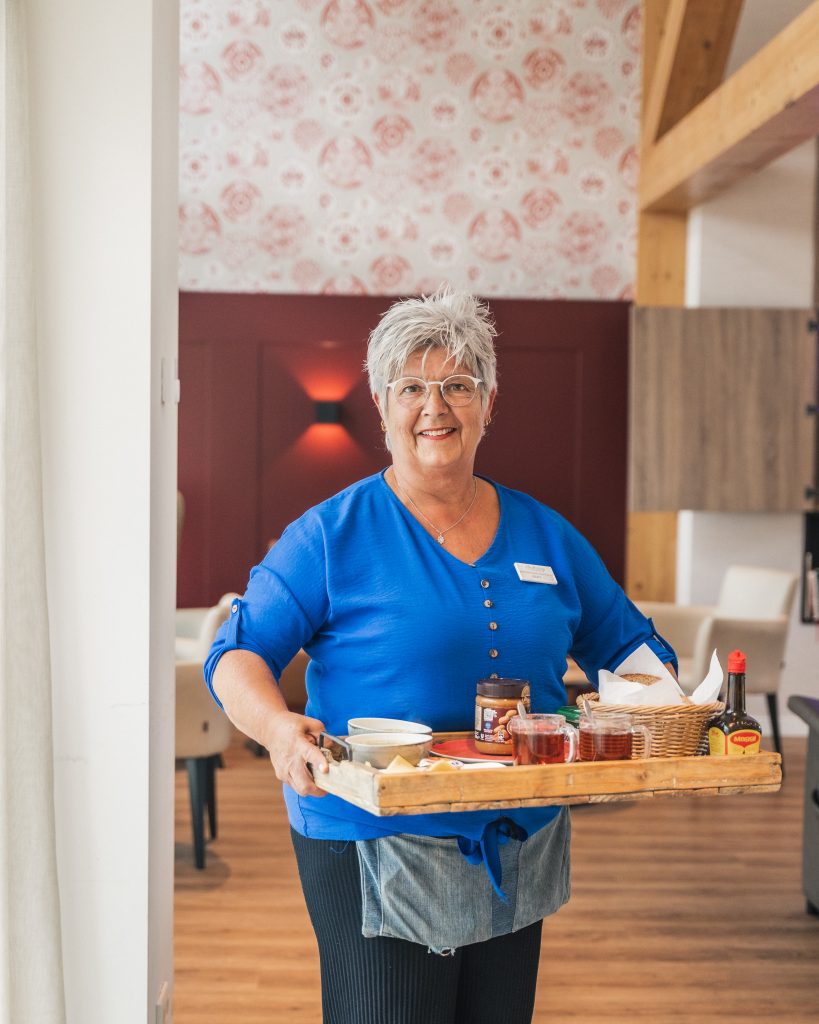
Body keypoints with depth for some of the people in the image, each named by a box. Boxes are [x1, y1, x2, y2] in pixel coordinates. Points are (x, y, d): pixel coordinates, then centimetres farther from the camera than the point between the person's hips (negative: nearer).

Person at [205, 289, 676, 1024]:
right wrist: (279, 727, -29)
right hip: (375, 850, -4)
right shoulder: (332, 535, -6)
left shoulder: (545, 535, 7)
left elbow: (626, 646, 14)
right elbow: (240, 653, -9)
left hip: (518, 851, 5)